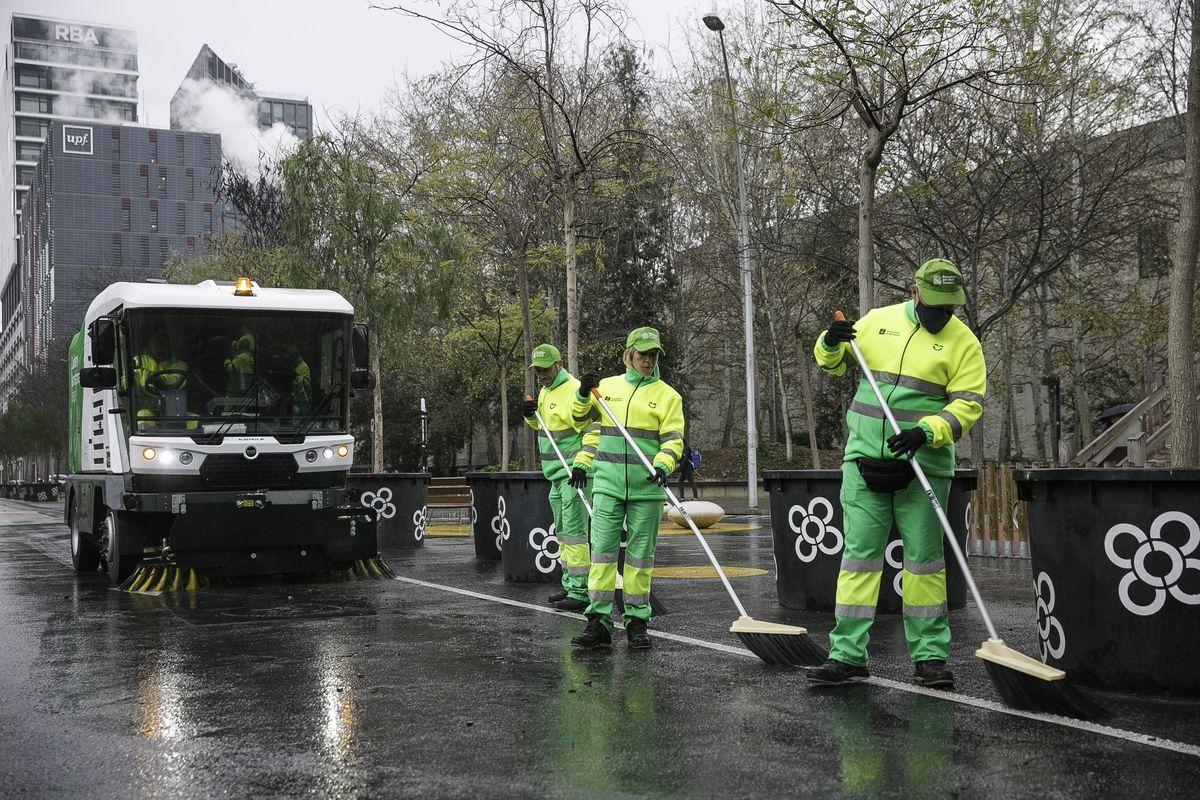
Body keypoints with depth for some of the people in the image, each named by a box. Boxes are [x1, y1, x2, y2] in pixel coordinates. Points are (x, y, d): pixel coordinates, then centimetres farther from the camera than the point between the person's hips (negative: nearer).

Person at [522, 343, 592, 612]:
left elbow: (583, 425, -22)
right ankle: (569, 586, 26)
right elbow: (537, 425, 25)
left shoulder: (572, 389, -16)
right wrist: (530, 415, 5)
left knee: (574, 531, -11)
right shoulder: (545, 391, 14)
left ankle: (580, 592, -10)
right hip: (556, 472, 10)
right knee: (563, 531, 16)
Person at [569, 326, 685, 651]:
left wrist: (663, 465, -20)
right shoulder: (606, 387, 12)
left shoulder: (667, 395, 5)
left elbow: (673, 439, -2)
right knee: (602, 548, -5)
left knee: (640, 554, 4)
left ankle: (637, 622, 12)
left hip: (646, 487, -1)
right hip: (607, 482, 1)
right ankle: (599, 621, -2)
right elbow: (593, 428, 19)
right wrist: (582, 463, 8)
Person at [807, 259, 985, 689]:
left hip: (923, 465, -2)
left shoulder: (963, 342, 1)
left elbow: (967, 405, -6)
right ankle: (847, 655, 4)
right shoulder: (878, 321, 8)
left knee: (924, 559, 3)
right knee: (859, 554, 1)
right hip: (865, 460, 2)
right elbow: (832, 364, 19)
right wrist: (830, 344, -5)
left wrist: (926, 432, -23)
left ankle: (929, 656, 13)